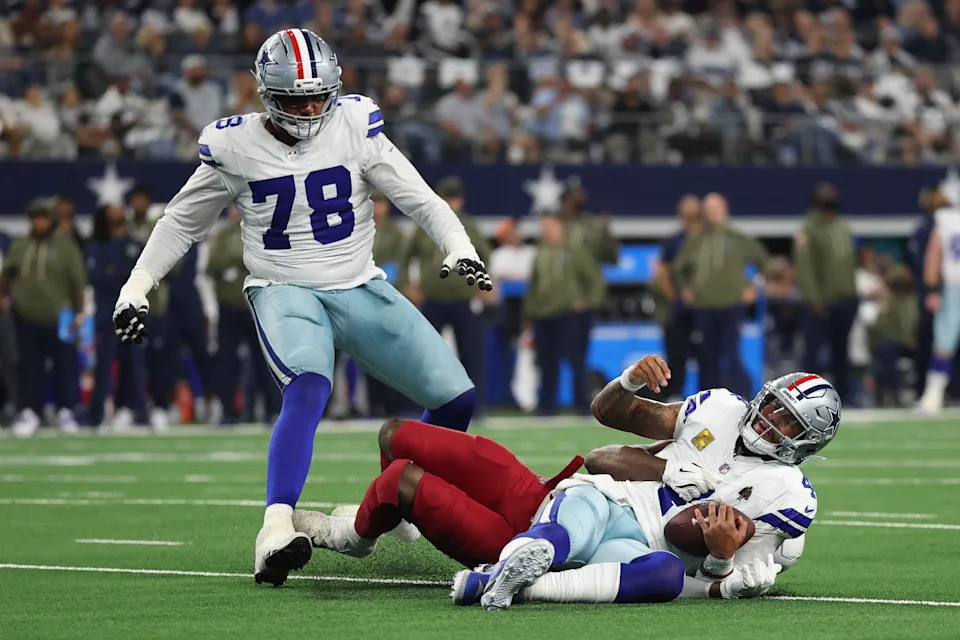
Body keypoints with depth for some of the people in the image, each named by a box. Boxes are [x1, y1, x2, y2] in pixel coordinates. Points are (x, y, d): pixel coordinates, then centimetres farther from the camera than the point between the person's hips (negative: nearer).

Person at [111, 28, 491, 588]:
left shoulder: (354, 127, -4)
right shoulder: (235, 146, -6)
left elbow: (418, 197, -4)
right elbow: (183, 221, 8)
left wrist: (459, 246, -20)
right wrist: (137, 286, 4)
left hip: (361, 288, 4)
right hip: (284, 291, -4)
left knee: (457, 399, -1)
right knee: (308, 388, -35)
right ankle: (276, 531, -43)